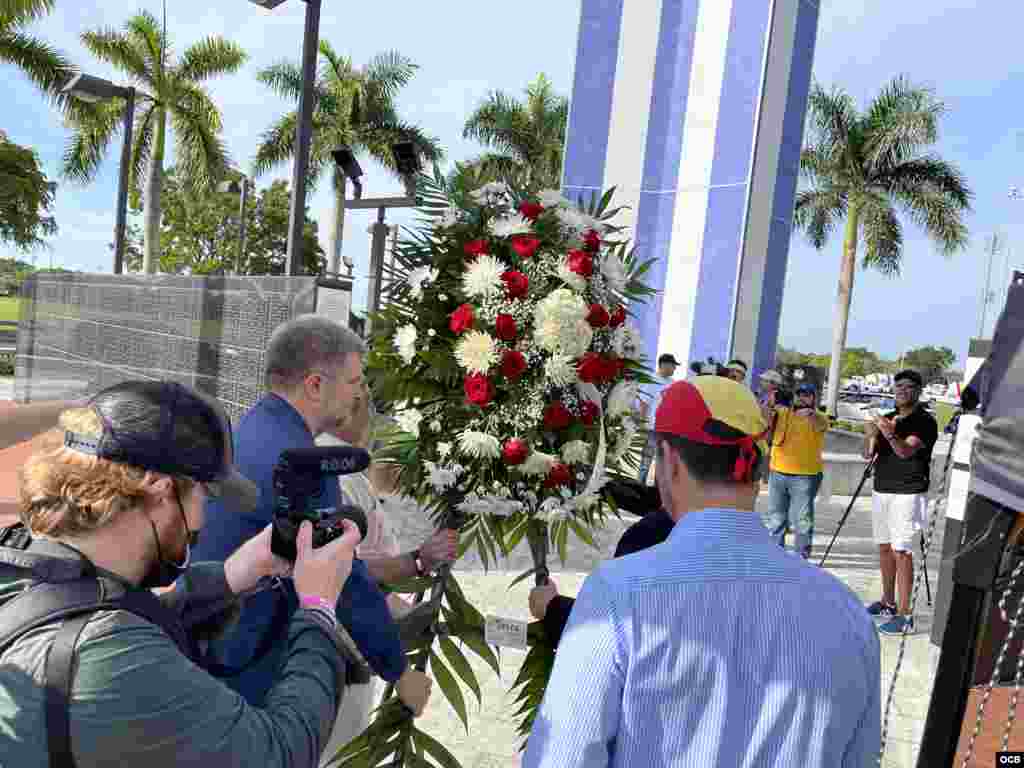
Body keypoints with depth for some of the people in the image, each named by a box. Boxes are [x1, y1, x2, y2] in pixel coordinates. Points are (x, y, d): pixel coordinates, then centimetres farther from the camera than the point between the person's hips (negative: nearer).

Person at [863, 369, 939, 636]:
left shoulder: (925, 421, -7)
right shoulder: (888, 418, 13)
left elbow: (906, 451, -22)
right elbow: (868, 454, 7)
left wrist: (890, 435, -41)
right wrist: (870, 435, -13)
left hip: (907, 494, -7)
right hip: (881, 491, 7)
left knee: (901, 551, -10)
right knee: (884, 548, 13)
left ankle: (904, 615, -6)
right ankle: (887, 603, 25)